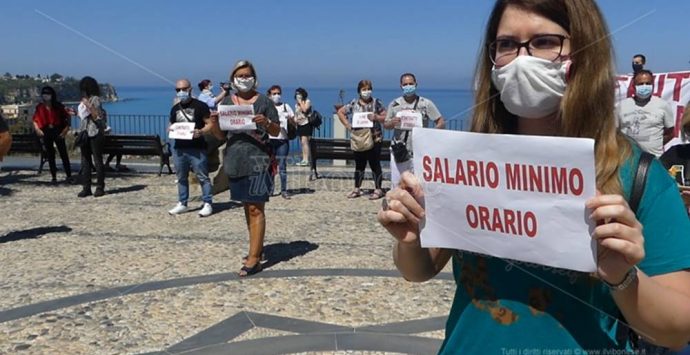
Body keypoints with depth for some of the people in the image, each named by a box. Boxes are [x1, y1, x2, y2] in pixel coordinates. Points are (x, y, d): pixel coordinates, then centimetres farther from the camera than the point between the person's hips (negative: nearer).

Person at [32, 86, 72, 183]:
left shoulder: (58, 106, 1)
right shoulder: (39, 107, 5)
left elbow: (67, 116, 0)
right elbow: (35, 120, 6)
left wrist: (66, 128, -11)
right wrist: (37, 129, -9)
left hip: (58, 132, -2)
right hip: (46, 133, 2)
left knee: (63, 153, -3)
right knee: (50, 155, 6)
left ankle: (69, 175, 1)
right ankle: (54, 176, 12)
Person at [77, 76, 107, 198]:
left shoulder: (95, 99, -8)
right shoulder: (84, 100, 15)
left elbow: (97, 117, -16)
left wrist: (89, 106, -21)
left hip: (95, 134, -8)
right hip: (84, 133, 8)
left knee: (97, 161, -2)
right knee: (85, 161, 6)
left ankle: (100, 187, 4)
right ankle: (86, 187, 11)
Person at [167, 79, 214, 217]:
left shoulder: (200, 106, -3)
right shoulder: (175, 108, 15)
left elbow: (210, 125, -6)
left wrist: (200, 132, -24)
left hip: (197, 149, -6)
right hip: (179, 149, 6)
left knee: (202, 177, -4)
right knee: (181, 177, 13)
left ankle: (207, 204, 3)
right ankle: (182, 204, 23)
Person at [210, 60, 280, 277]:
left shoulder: (264, 102, -1)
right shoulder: (227, 103, 10)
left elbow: (277, 132, 0)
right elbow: (220, 135, 11)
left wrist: (266, 123, -20)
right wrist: (214, 122, -9)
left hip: (258, 161, -5)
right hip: (236, 161, 5)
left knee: (255, 209, -6)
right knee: (247, 207, 14)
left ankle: (254, 259, -5)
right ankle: (256, 248, 27)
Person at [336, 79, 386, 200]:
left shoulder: (376, 103, 0)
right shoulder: (354, 104, 5)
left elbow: (385, 117, 0)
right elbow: (340, 112, 13)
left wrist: (376, 117, -18)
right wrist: (347, 125, 3)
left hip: (374, 139, -3)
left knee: (375, 165, 0)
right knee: (359, 165, 11)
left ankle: (378, 190, 8)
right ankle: (357, 189, 21)